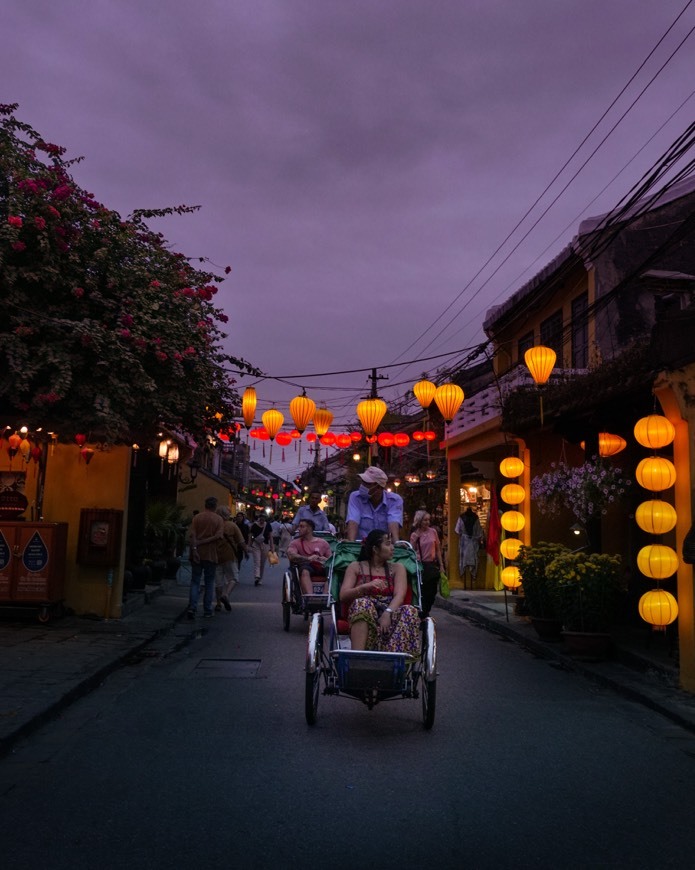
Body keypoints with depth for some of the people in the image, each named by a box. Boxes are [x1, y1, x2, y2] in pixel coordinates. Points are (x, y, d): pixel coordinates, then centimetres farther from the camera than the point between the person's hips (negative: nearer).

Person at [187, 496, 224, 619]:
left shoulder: (197, 517, 3)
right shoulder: (219, 519, 0)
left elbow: (192, 535, -8)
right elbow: (218, 536, -13)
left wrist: (194, 549, -13)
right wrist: (203, 542, -10)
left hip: (197, 554, 1)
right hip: (211, 555, -1)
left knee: (195, 582, 7)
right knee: (209, 583, 9)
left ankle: (192, 607, -9)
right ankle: (207, 611, 11)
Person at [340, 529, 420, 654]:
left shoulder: (397, 568, 17)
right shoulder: (355, 567, 13)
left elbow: (399, 595, 1)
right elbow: (343, 595, 2)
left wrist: (388, 612, -20)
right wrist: (367, 586, -16)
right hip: (363, 618, -1)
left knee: (410, 611, -28)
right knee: (362, 603, -33)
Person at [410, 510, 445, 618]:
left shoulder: (433, 532, 2)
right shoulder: (414, 535, -3)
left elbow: (438, 549, 8)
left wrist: (441, 565, 7)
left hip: (432, 565, 3)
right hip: (421, 566, -2)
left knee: (432, 592, 7)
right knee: (422, 592, 2)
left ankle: (425, 613, 25)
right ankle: (423, 615, 15)